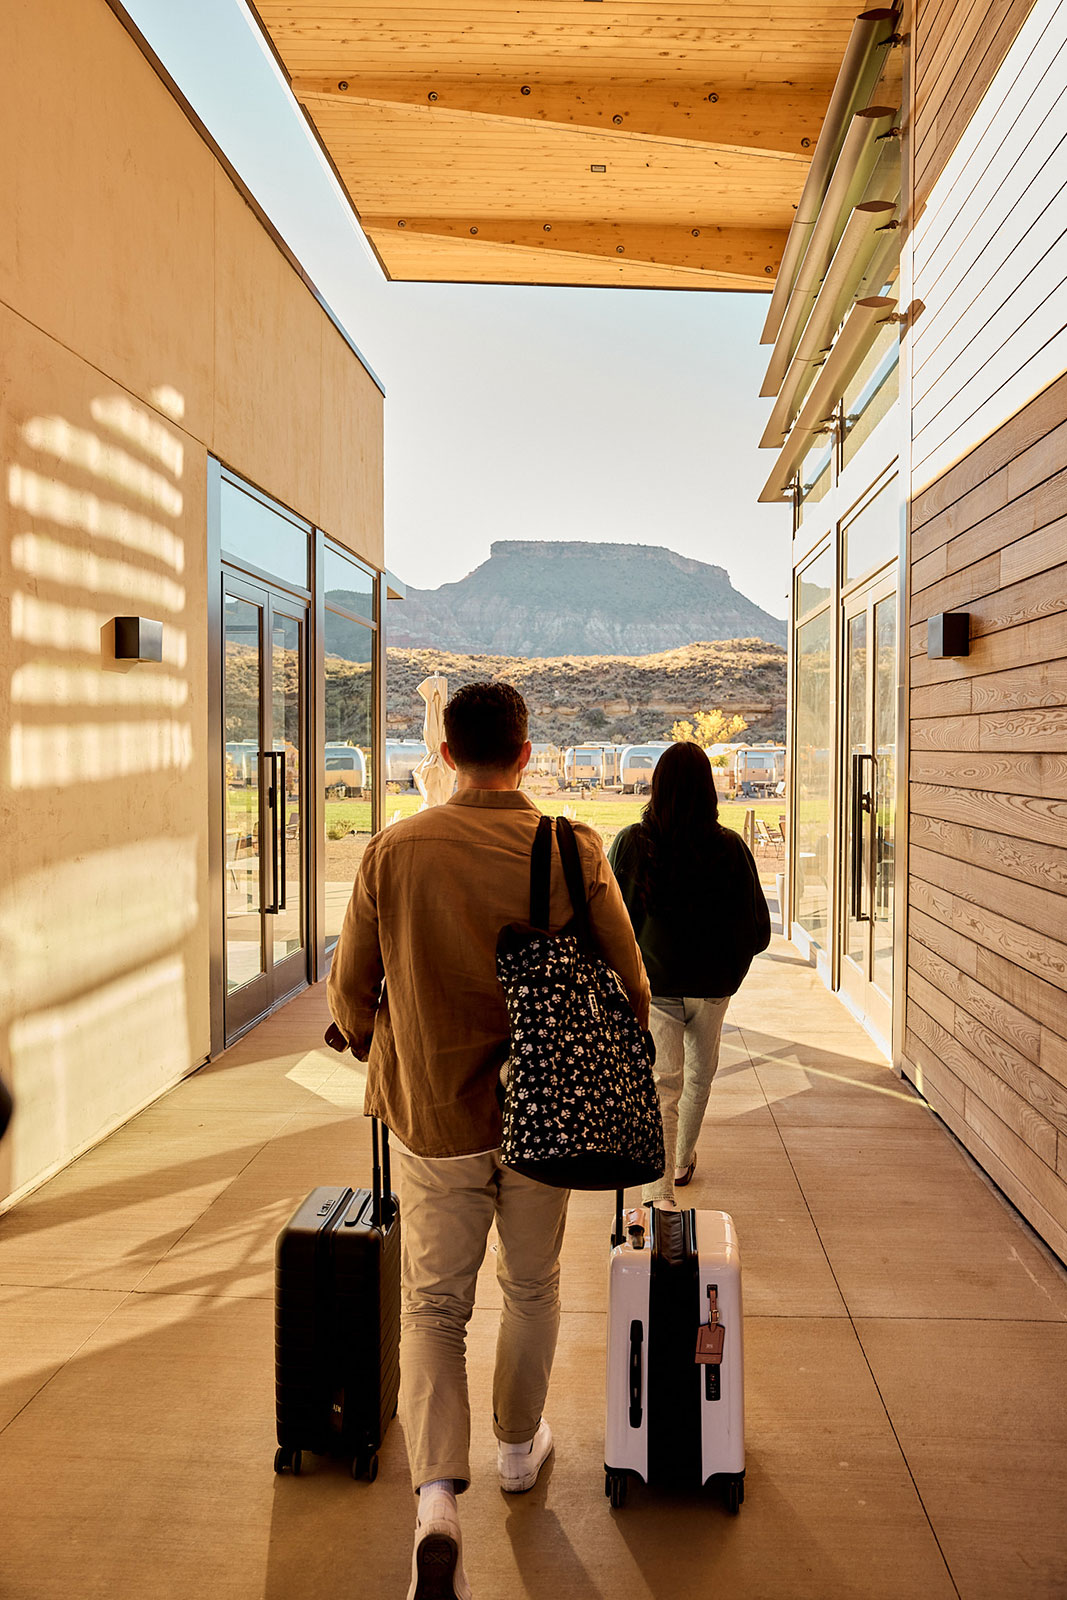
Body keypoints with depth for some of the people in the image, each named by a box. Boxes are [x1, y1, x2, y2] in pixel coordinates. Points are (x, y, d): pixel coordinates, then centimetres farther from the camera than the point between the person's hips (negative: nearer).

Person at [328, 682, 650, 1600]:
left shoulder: (393, 853, -10)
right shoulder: (573, 853, -12)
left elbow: (351, 991, -2)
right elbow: (630, 990, -7)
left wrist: (378, 1055, 19)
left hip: (432, 1120, 0)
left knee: (433, 1309, 12)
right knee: (532, 1290, 22)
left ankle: (438, 1500, -3)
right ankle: (520, 1448, 42)